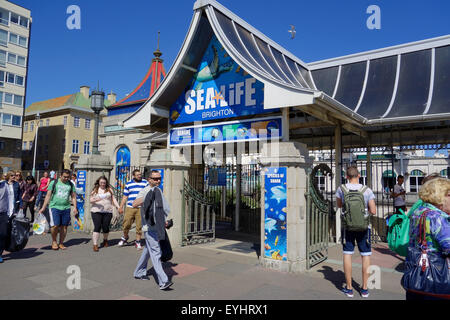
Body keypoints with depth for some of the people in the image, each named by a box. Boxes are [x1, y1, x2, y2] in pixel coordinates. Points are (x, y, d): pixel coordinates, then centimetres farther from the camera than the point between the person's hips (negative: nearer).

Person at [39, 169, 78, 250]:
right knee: (55, 225, -11)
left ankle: (61, 243, 19)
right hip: (55, 207, -3)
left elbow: (73, 197, 13)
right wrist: (43, 207, 0)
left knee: (64, 226, 4)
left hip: (66, 208, 3)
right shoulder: (54, 183, 2)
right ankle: (54, 241, 13)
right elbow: (48, 195, 3)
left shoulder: (70, 184, 10)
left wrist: (75, 207, 2)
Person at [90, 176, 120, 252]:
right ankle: (95, 245, -6)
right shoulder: (95, 190, 9)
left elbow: (113, 199, 12)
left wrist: (118, 207, 1)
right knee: (97, 227, -9)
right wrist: (95, 200, -17)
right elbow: (91, 200, 5)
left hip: (107, 211, 1)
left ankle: (105, 240, 31)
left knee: (106, 227, 3)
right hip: (96, 211, -1)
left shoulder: (109, 189, 11)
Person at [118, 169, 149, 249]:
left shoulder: (145, 183, 5)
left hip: (141, 208, -1)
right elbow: (125, 196, 15)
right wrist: (121, 207, 11)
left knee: (139, 226, 1)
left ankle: (138, 242, 13)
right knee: (126, 224, 3)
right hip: (130, 207, 2)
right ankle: (125, 237, 30)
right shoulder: (128, 184, 12)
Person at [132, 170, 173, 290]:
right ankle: (163, 281, -13)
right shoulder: (145, 191, -13)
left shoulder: (158, 191, 13)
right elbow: (134, 204, -29)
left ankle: (139, 273, 37)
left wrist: (164, 220, 16)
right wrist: (146, 197, -41)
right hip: (149, 227, -9)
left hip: (157, 226, 9)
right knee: (155, 253, -12)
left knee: (148, 250, 20)